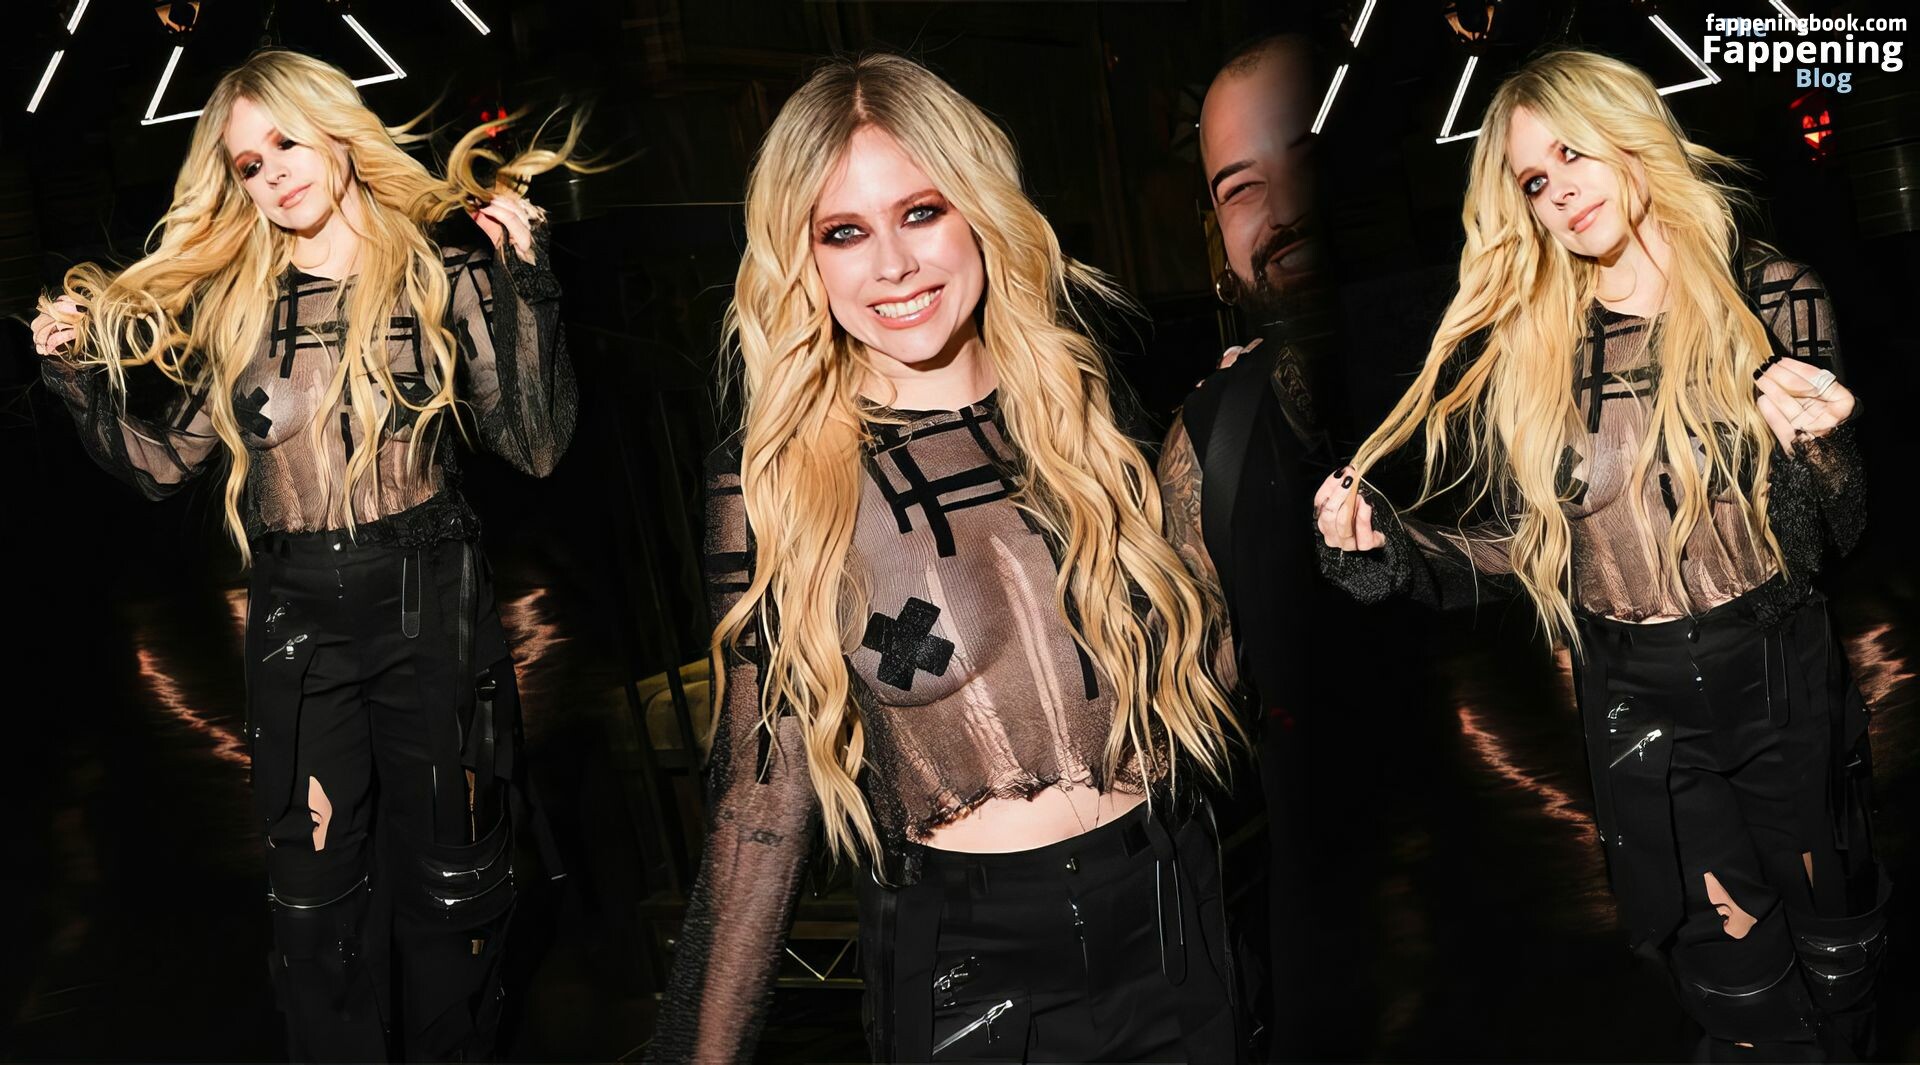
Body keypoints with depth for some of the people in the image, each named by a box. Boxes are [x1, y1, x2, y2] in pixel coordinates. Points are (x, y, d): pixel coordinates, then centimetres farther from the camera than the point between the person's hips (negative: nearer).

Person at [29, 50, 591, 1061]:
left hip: (431, 615, -2)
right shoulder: (234, 306, 6)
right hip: (297, 627, 3)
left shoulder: (446, 278, -4)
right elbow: (167, 463, 10)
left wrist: (523, 280, -16)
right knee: (315, 891, 10)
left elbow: (537, 444, -11)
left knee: (448, 876, 10)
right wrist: (77, 374, -1)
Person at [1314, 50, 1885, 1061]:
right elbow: (1511, 547, 2)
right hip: (1636, 702, 0)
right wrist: (1387, 548, -15)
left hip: (1783, 679, 0)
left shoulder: (1773, 296, -5)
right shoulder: (1522, 347, -2)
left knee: (1840, 949, 15)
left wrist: (1815, 448, -25)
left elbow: (1831, 534, -4)